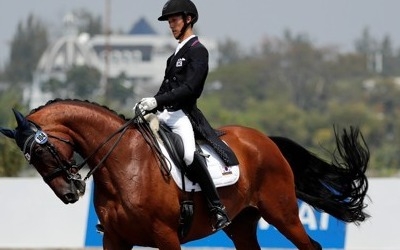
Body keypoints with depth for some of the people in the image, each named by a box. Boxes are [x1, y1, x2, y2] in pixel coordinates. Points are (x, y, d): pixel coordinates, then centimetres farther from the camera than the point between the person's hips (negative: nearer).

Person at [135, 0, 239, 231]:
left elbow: (188, 88, -17)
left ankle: (218, 209, -31)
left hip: (183, 115, -10)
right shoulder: (177, 54, 22)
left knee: (188, 154, -34)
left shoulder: (198, 51, -5)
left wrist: (157, 101, -24)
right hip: (166, 114, 10)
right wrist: (149, 104, 7)